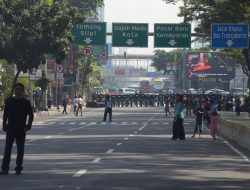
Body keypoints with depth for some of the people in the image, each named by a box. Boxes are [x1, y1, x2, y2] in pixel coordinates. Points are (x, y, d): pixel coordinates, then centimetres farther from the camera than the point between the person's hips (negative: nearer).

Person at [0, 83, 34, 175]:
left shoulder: (26, 102, -1)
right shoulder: (9, 101, 3)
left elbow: (31, 115, 5)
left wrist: (28, 126, -2)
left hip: (21, 130, -1)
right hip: (10, 129, 1)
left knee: (20, 150, 4)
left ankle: (18, 168, 11)